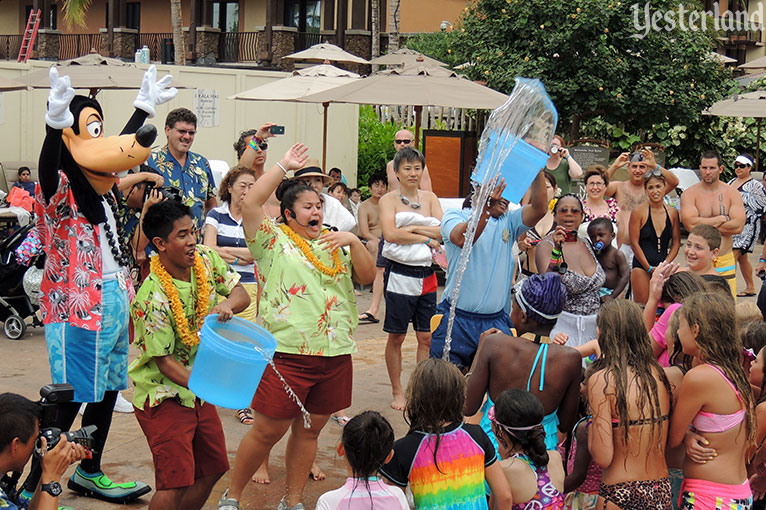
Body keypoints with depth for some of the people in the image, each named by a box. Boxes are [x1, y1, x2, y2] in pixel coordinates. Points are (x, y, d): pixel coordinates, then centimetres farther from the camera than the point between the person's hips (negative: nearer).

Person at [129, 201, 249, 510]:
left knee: (212, 469, 16)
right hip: (163, 394, -8)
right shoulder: (153, 297, -26)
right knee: (176, 483, -13)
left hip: (198, 390, 8)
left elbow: (241, 293, 3)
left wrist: (228, 305, -21)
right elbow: (164, 360, -22)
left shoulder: (205, 259, -6)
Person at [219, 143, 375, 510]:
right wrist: (284, 167, -9)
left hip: (335, 353, 5)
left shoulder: (336, 244, 15)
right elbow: (250, 205, -15)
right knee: (268, 430, 1)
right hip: (287, 352, -5)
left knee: (309, 429, 13)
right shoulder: (274, 240, 0)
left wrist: (354, 242, -8)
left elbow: (367, 277, 8)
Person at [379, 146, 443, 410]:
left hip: (426, 274, 4)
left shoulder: (430, 198, 10)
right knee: (396, 337, 4)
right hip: (399, 273, -4)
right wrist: (425, 238, -12)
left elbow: (442, 231, -3)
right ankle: (397, 392, 16)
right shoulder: (388, 199, -1)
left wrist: (412, 227, -13)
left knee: (426, 338, 6)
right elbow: (390, 233, -17)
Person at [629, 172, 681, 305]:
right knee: (641, 307, -8)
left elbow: (676, 242, 11)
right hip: (641, 266, -4)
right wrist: (649, 268, -8)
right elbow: (634, 243, -4)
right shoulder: (639, 212, -3)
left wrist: (666, 263, -3)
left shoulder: (672, 213, 9)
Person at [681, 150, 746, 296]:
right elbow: (690, 224, -17)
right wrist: (721, 219, -8)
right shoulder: (689, 194, 0)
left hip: (725, 262, 2)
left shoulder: (732, 193, 6)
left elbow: (738, 226, -8)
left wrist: (704, 224, -9)